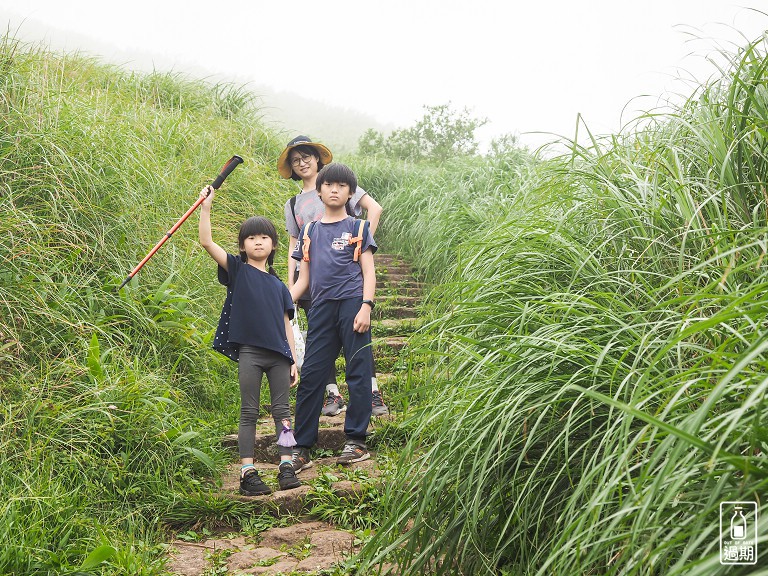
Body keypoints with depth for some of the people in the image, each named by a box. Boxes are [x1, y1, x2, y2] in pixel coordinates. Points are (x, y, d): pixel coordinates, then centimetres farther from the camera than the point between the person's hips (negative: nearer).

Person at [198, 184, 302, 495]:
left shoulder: (278, 285, 14)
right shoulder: (237, 270, 5)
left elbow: (286, 325, 14)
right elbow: (207, 242, -7)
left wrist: (294, 361, 10)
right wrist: (205, 207, -13)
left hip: (278, 355, 3)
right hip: (249, 353, -3)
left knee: (282, 411, 5)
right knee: (249, 412, 1)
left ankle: (286, 466, 11)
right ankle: (247, 472, 5)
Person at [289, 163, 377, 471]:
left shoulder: (358, 227, 11)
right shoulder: (309, 231, 19)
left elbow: (368, 272, 4)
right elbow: (303, 279, 18)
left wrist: (366, 306, -11)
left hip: (352, 303, -3)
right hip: (321, 307, 3)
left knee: (358, 373, -3)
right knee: (310, 376, 0)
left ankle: (356, 442, 4)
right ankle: (301, 449, 4)